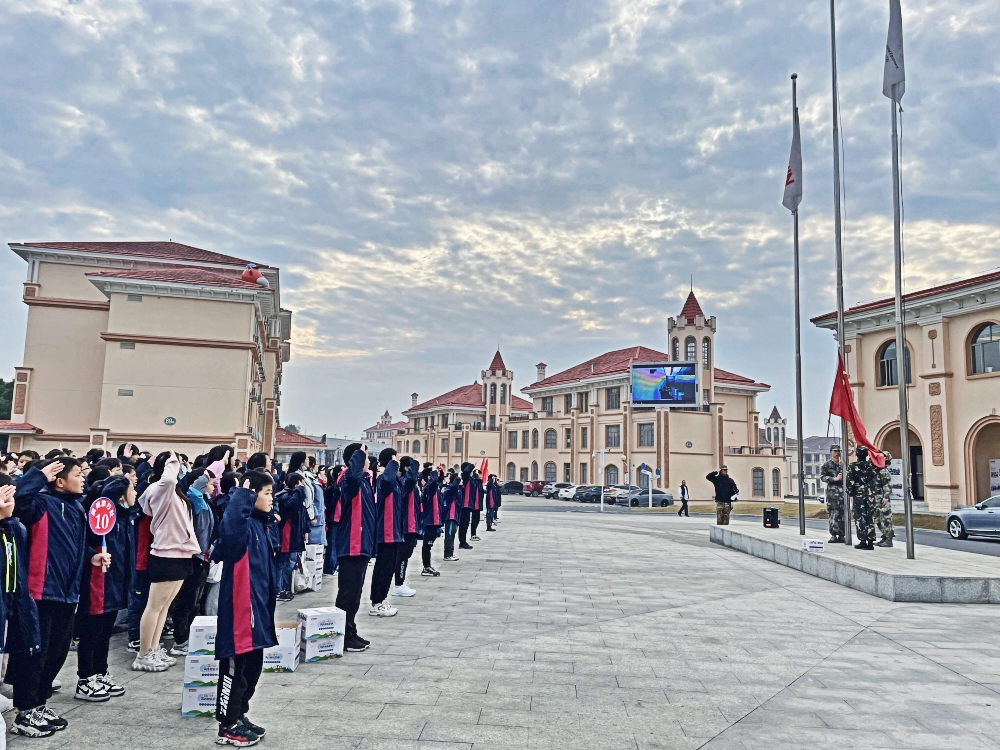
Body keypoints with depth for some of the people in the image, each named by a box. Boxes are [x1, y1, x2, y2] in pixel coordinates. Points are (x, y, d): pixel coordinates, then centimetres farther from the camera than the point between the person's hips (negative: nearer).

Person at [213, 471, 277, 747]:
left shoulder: (258, 524, 11)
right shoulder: (242, 525, -17)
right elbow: (232, 518, -46)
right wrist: (244, 494, -32)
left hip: (256, 609, 10)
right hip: (240, 609, -10)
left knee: (252, 668, 19)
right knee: (234, 671, 3)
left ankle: (239, 717, 32)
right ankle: (228, 727, 16)